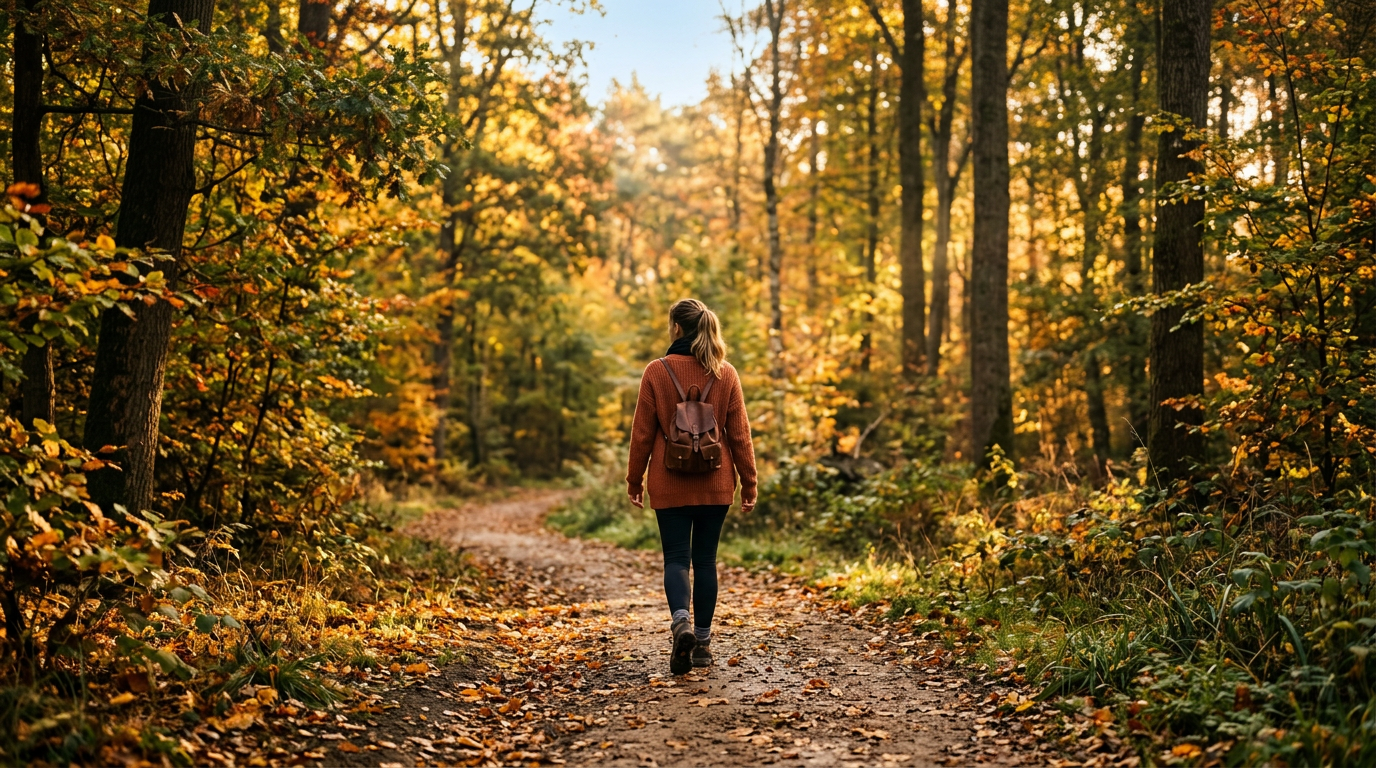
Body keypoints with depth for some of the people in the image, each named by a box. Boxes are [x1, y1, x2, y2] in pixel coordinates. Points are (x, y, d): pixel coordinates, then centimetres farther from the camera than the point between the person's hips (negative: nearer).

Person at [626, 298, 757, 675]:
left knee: (676, 556, 4)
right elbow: (739, 434, 0)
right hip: (715, 484, 2)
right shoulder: (725, 374, -1)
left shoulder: (657, 372, -6)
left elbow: (642, 433, -4)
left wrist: (634, 481, 6)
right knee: (705, 558, 11)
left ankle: (680, 622, -21)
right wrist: (748, 483, 7)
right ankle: (703, 641, 14)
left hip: (670, 483, -2)